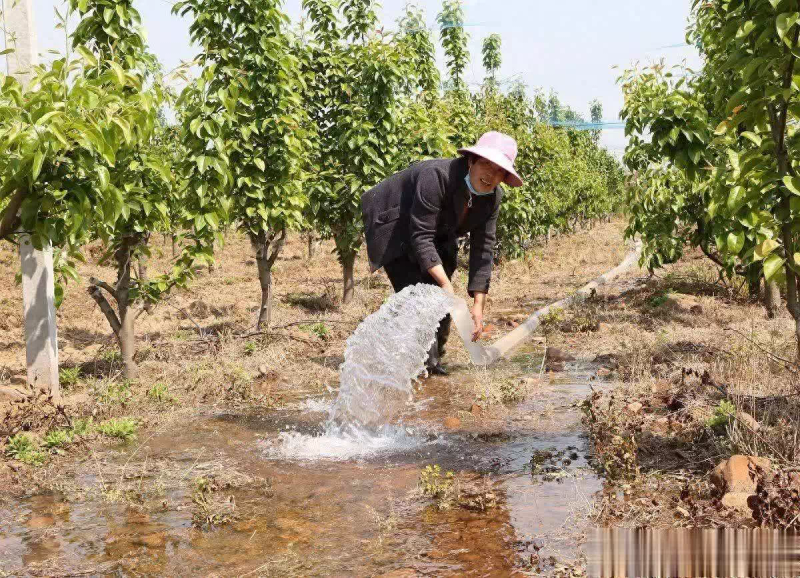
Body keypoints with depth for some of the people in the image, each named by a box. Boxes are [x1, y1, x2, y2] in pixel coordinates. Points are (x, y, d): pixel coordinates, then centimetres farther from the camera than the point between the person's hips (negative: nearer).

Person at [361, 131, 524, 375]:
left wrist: (478, 306, -16)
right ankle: (422, 361, -12)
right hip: (394, 227, -7)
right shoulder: (436, 176, -36)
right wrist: (446, 285, -39)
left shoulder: (493, 198, -13)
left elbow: (482, 250, -11)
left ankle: (433, 360, 16)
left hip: (438, 233, 7)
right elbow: (420, 237, -36)